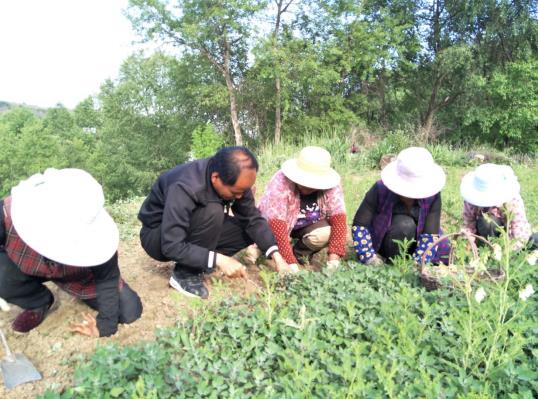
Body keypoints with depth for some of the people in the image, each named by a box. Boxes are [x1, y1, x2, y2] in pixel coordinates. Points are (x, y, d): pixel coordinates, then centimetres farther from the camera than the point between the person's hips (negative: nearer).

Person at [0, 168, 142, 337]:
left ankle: (80, 291, 18)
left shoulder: (94, 235, -38)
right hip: (29, 267, 1)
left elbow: (108, 278, -23)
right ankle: (40, 304, 1)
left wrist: (105, 324, -21)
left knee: (130, 311, -11)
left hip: (80, 273, 0)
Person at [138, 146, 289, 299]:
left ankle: (196, 262, 0)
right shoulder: (184, 188, -36)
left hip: (192, 232, 7)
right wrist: (219, 260, -39)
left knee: (248, 231, -12)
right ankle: (185, 273, -16)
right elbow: (172, 246, -36)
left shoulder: (235, 181, -17)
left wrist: (276, 255, -22)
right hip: (157, 237, -6)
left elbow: (253, 219, -11)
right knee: (213, 212, -33)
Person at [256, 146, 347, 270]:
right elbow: (278, 227, -39)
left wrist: (334, 259, -34)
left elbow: (338, 219, -26)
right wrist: (291, 264, -42)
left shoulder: (331, 186, -24)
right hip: (274, 224, -2)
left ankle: (301, 252, 2)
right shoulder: (280, 183, -35)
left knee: (325, 234, -29)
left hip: (309, 225, 2)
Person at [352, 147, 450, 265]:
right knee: (404, 225, -33)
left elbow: (430, 234, -24)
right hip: (383, 242, -3)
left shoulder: (432, 196, -22)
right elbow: (359, 225, -23)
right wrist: (370, 258, -30)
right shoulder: (380, 189, -26)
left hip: (414, 241, 3)